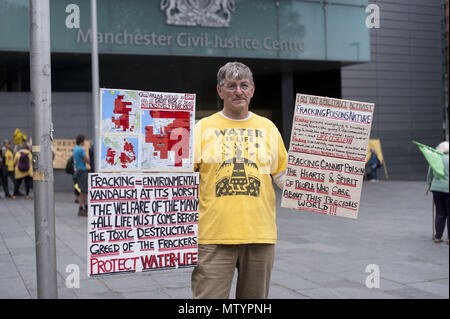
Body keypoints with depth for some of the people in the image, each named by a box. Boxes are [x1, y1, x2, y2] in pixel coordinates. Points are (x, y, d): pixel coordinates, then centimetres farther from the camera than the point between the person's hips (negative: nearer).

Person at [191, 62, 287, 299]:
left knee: (255, 296, 11)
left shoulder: (268, 128, 13)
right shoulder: (203, 128, 5)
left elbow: (283, 175, 17)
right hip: (213, 235, -2)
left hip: (260, 234, 3)